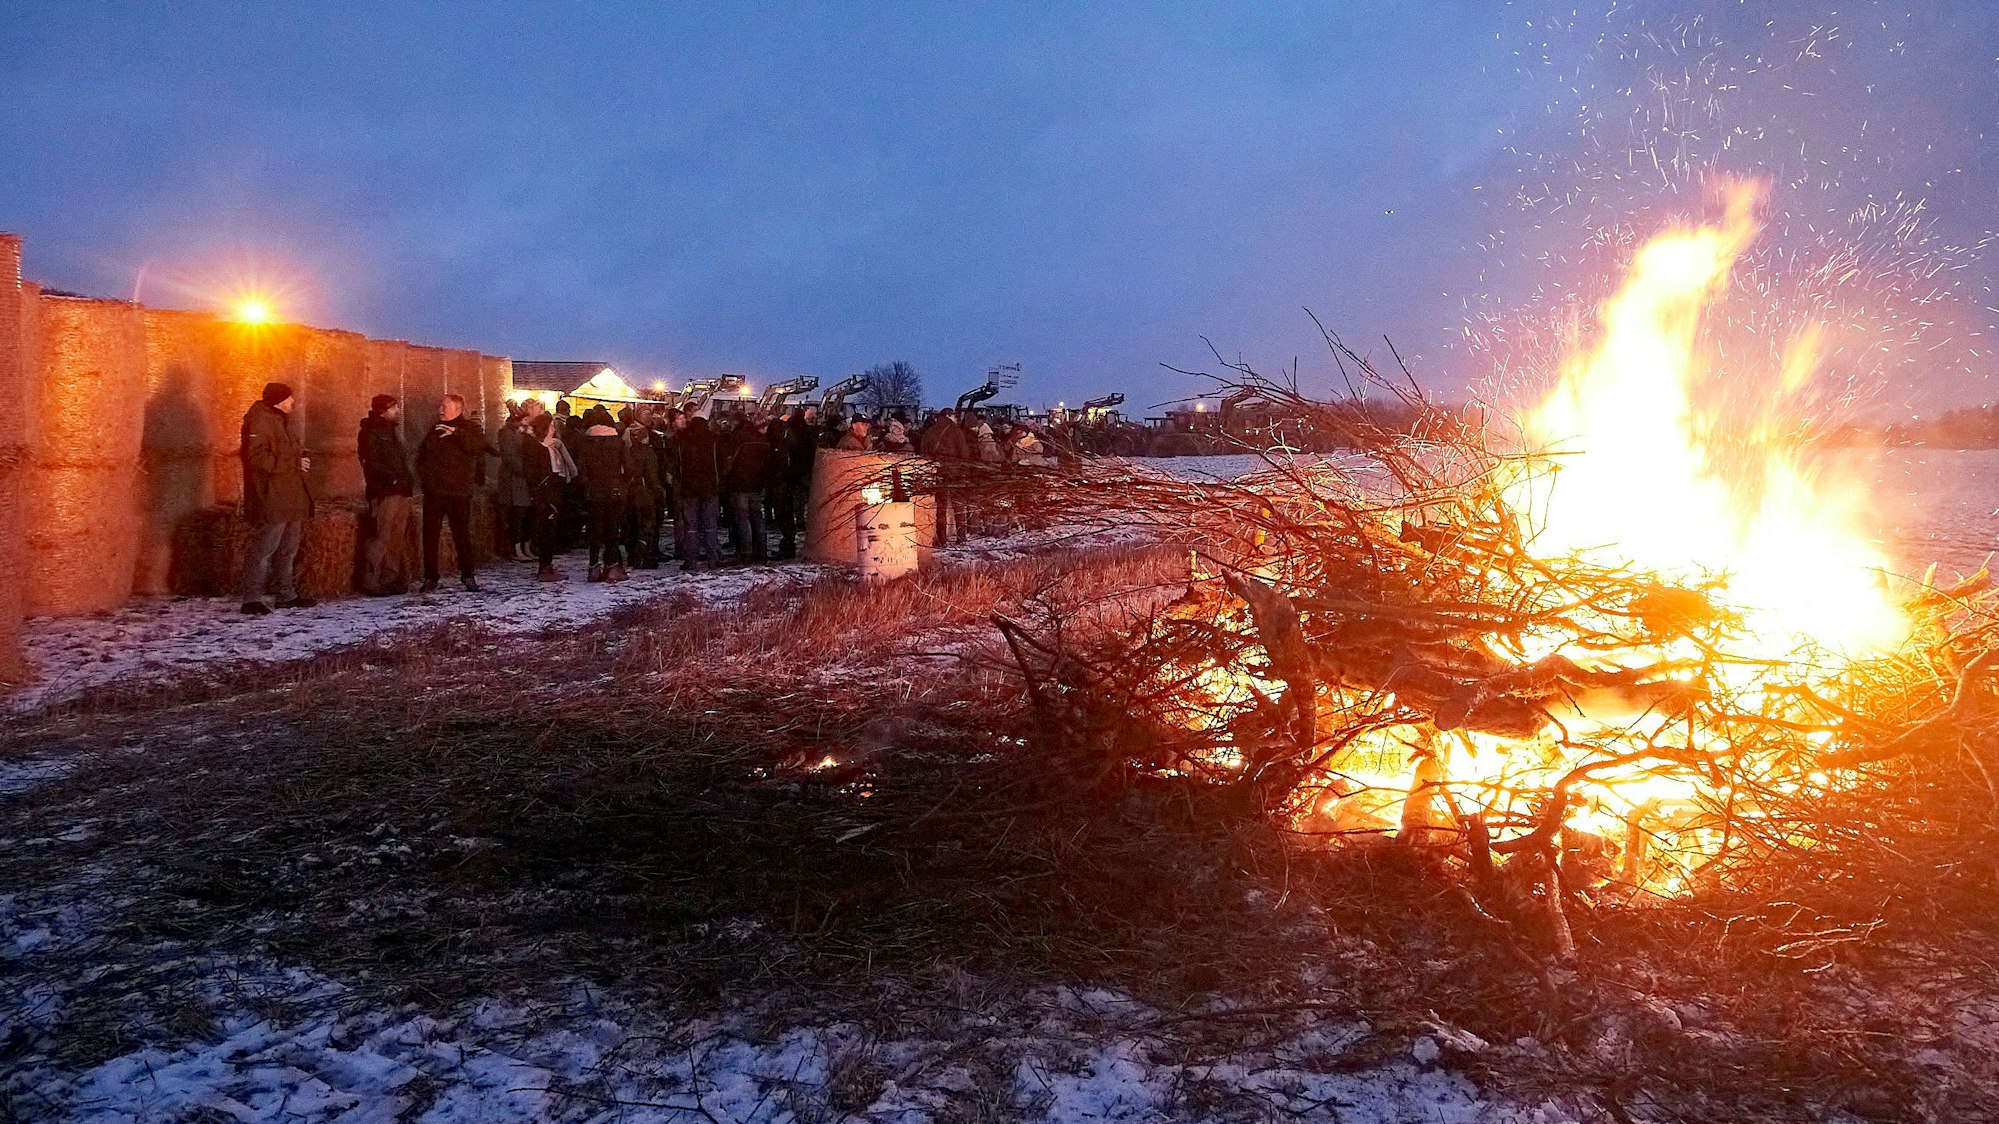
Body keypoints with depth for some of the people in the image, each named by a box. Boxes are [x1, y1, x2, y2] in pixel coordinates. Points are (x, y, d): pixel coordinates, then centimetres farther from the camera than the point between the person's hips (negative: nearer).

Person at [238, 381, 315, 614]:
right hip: (271, 501, -11)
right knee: (263, 548, -10)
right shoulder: (259, 421, -13)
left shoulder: (279, 420, 19)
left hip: (289, 497, 11)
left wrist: (299, 459, 9)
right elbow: (257, 458, -22)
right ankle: (251, 599, -7)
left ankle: (286, 595, 23)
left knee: (289, 548, 15)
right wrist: (294, 463, -19)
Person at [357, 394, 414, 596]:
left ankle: (392, 580, 13)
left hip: (400, 492, 9)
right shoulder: (372, 432, -6)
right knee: (381, 537, -10)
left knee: (398, 539, 8)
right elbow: (371, 462, -16)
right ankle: (371, 583, -7)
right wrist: (393, 478, -20)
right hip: (384, 493, -9)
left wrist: (409, 481, 12)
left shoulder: (392, 431, 21)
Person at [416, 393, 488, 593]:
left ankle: (467, 575, 6)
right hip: (433, 490, 5)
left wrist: (456, 433, -27)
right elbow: (422, 453, 31)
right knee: (430, 534, 2)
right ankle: (430, 577, 7)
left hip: (460, 492, -5)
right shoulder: (435, 429, 18)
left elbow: (478, 447, -19)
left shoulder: (470, 428, 2)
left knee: (462, 534, -3)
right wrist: (422, 472, 15)